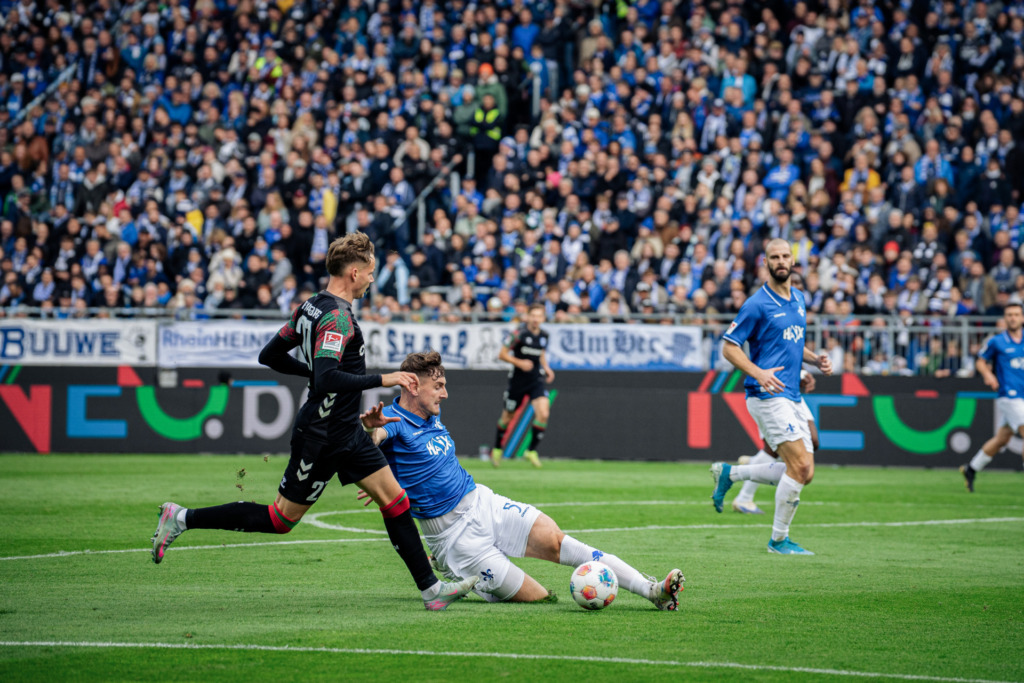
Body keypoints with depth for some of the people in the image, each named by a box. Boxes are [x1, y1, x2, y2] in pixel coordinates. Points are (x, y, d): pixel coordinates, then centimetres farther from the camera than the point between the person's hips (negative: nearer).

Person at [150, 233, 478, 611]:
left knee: (395, 500, 6)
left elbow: (270, 356, 13)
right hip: (320, 438, -10)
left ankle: (430, 588, 9)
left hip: (346, 434, 10)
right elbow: (326, 379, -34)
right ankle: (182, 518, 9)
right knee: (280, 519, 1)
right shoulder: (337, 317, -22)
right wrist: (383, 379, -28)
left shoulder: (312, 307, 6)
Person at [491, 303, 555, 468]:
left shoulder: (544, 336, 3)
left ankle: (532, 450, -4)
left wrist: (546, 368, 6)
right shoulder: (519, 334, -13)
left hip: (536, 380, 3)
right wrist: (519, 362, -21)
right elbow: (502, 354, -9)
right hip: (517, 381, -3)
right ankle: (497, 449, 35)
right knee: (508, 417, 11)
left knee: (543, 413, -18)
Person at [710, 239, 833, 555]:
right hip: (767, 395, -8)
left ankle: (730, 473, 19)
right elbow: (729, 347, -8)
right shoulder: (757, 304, -8)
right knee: (800, 465, -16)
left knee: (804, 472, 5)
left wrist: (816, 360, 8)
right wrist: (758, 373, -23)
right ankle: (779, 539, -2)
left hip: (791, 397, 8)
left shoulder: (799, 300, 15)